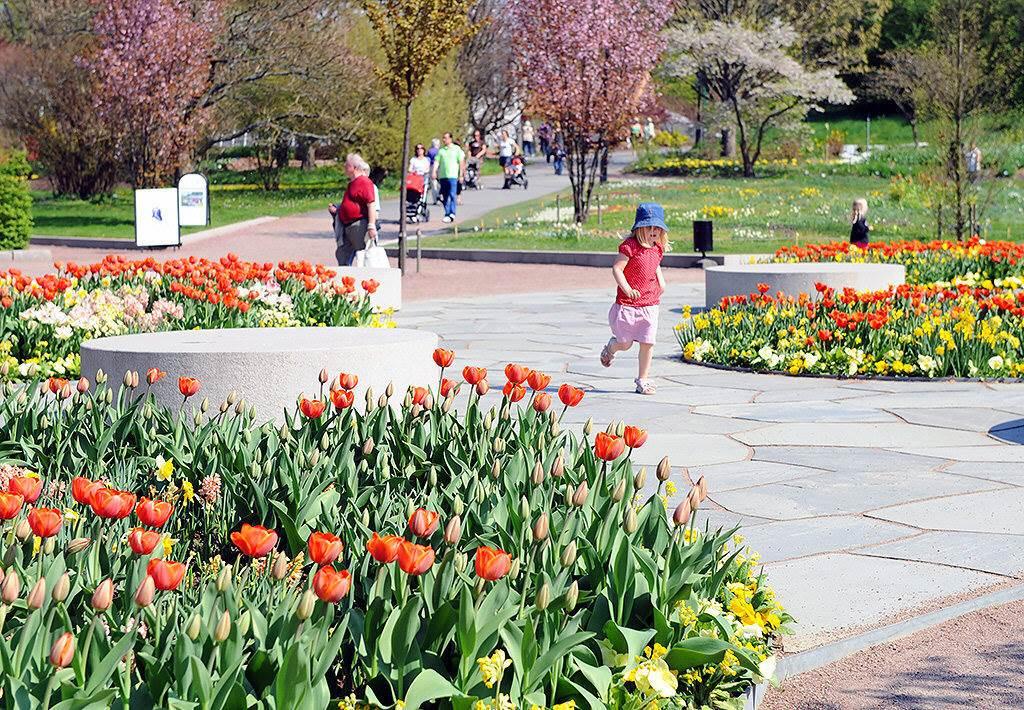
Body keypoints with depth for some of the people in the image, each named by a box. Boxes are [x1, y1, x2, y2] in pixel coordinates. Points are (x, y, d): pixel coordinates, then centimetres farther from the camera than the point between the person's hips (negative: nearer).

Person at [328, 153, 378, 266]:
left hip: (360, 225, -11)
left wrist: (371, 226, -25)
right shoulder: (352, 183, 19)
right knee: (342, 256, 11)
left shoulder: (364, 182, -12)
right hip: (347, 226, 11)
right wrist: (336, 209, 17)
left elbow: (371, 204, -20)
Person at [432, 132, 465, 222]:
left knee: (452, 195, -13)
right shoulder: (441, 150, 14)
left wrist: (461, 174, -4)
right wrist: (434, 172, -6)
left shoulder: (456, 149, 4)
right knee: (445, 197, 7)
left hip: (453, 175, -4)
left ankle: (452, 213, -15)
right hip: (442, 176, 4)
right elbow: (436, 162, 9)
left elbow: (461, 162, 2)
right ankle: (447, 214, 13)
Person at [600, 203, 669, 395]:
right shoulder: (630, 246, -14)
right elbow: (617, 268, -17)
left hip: (650, 305, 5)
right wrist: (627, 289, -27)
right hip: (628, 305, -5)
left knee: (647, 343, 0)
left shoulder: (658, 248, 7)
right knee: (625, 344, 5)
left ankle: (643, 380, 12)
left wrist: (661, 282, 11)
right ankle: (611, 347, 42)